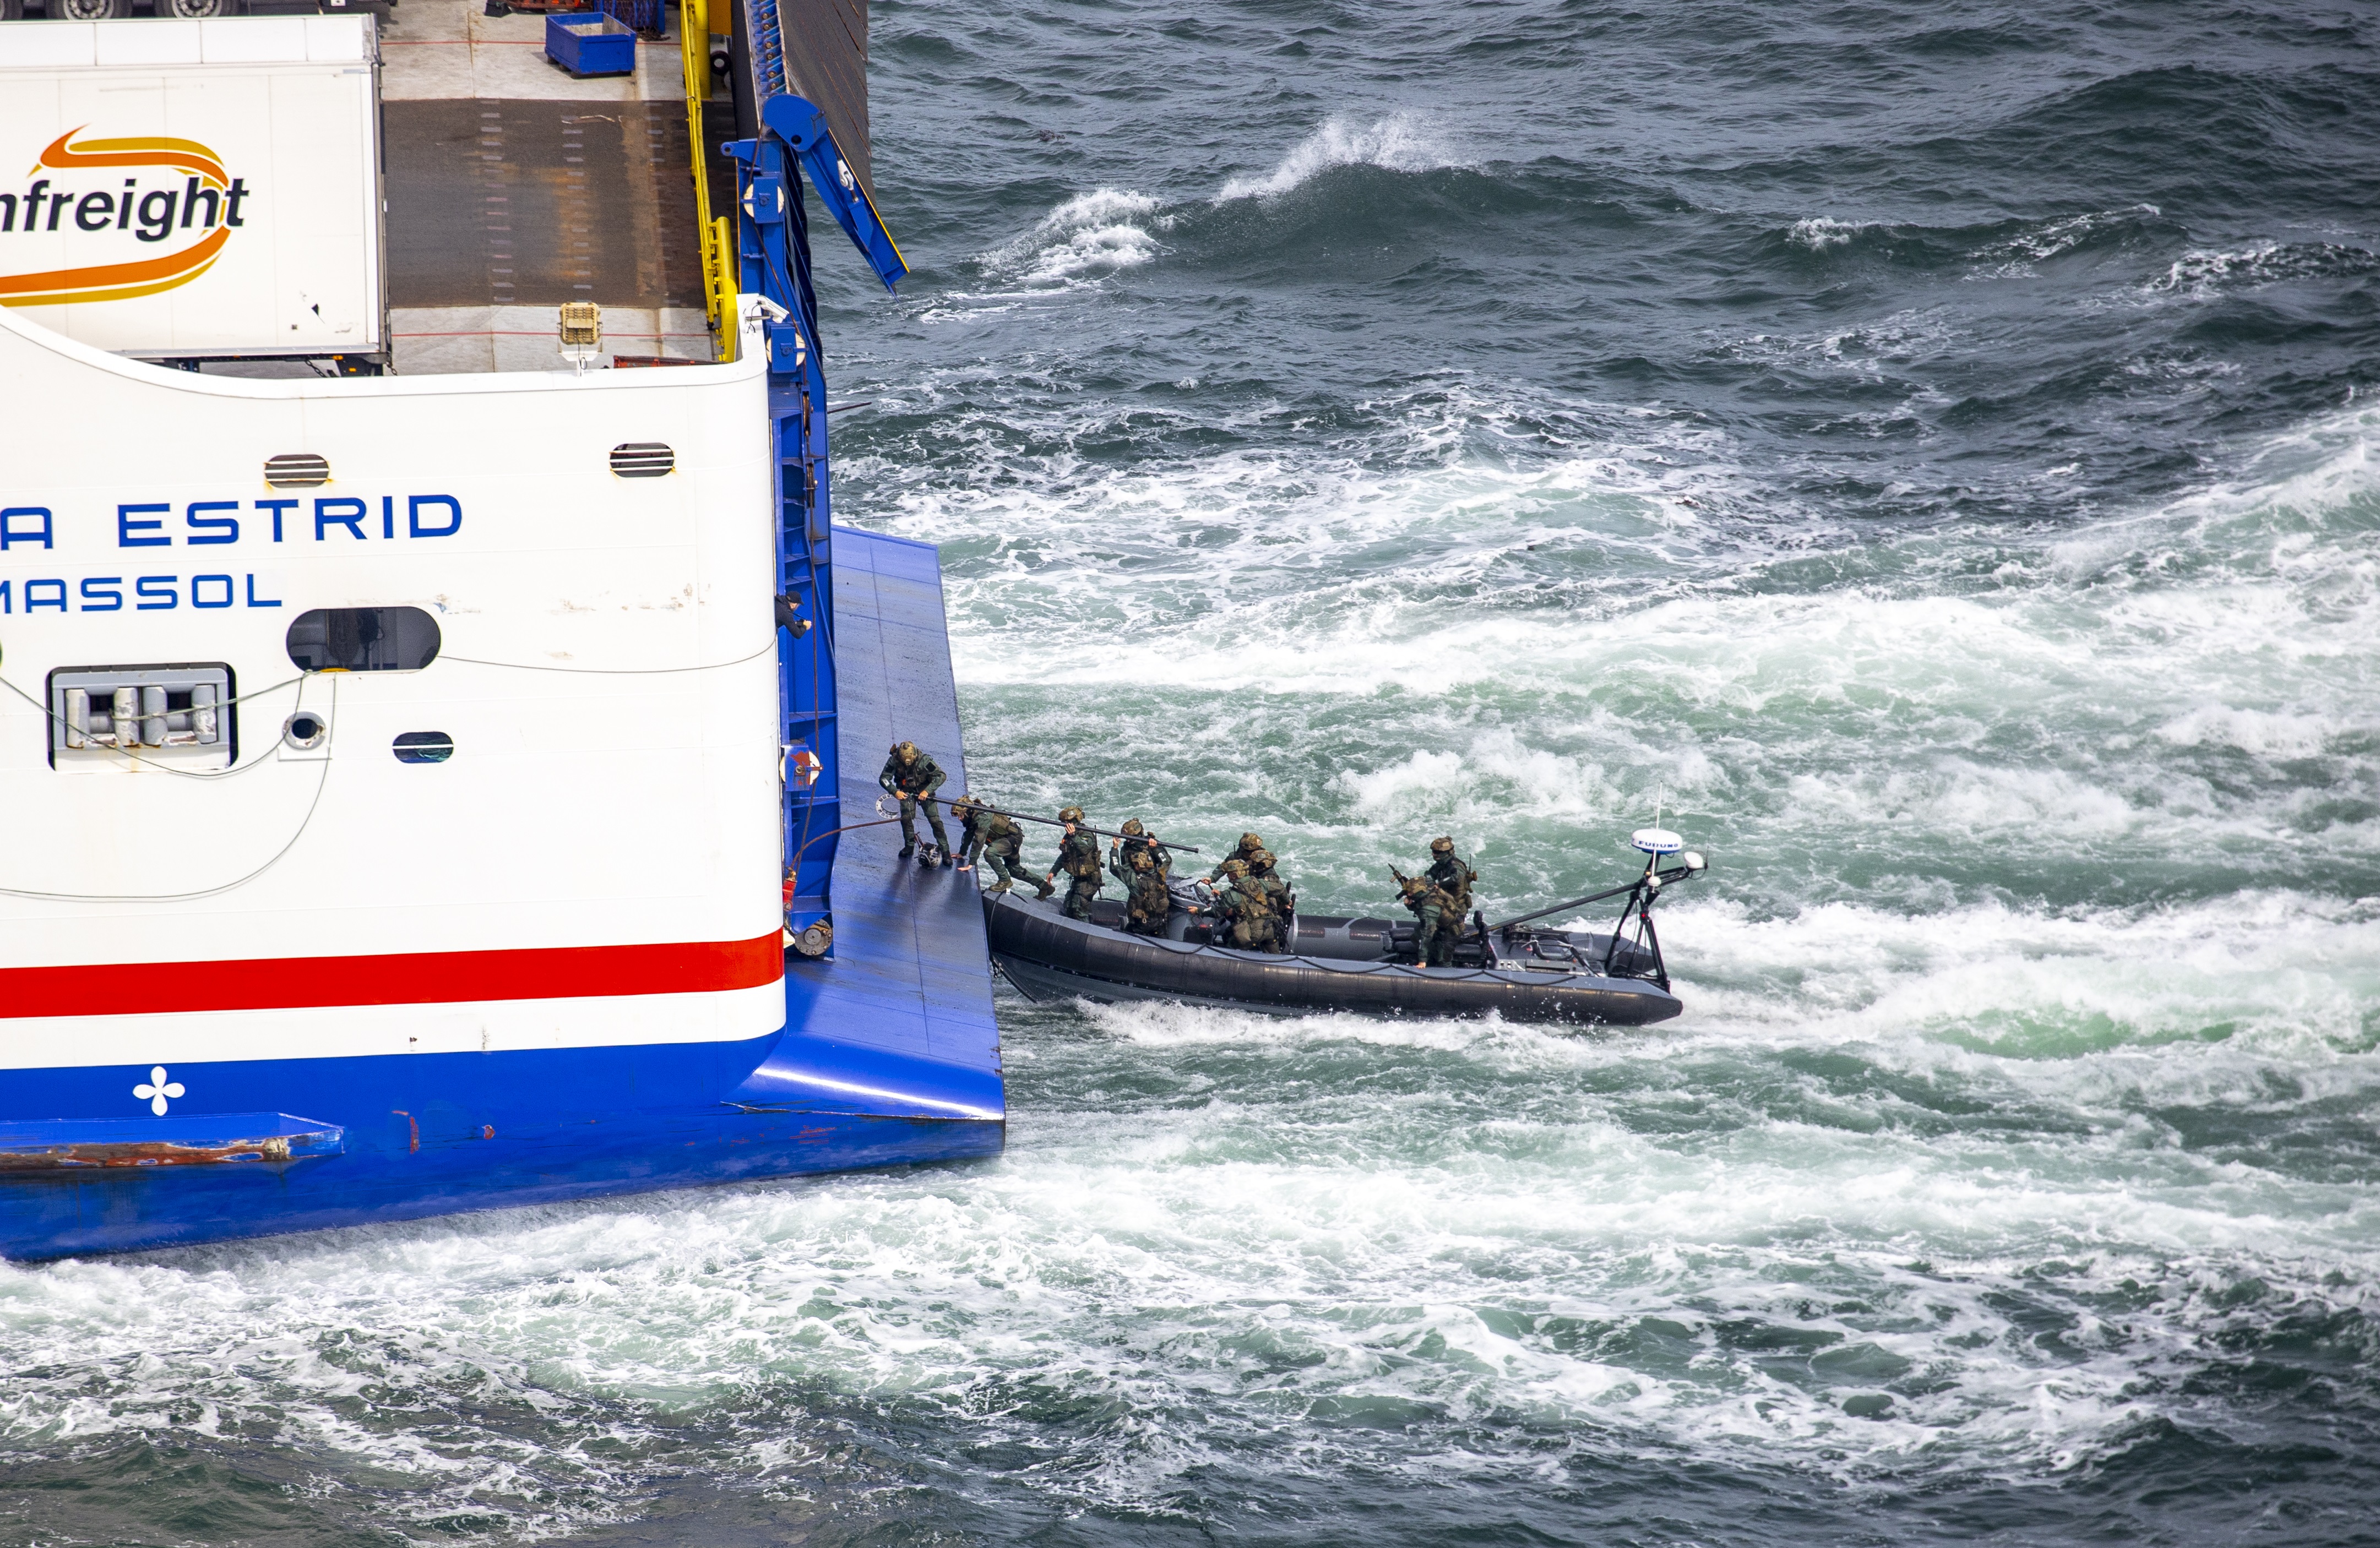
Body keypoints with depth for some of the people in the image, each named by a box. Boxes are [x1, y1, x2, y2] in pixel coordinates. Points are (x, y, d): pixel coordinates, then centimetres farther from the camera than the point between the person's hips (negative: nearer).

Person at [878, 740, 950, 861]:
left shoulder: (924, 760, -29)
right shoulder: (894, 761, -23)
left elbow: (941, 776, -27)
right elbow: (884, 779, -17)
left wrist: (927, 791, -37)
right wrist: (895, 792, -34)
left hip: (924, 790, -2)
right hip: (906, 791, 2)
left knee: (935, 820, -9)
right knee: (906, 818, -12)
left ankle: (945, 851, -2)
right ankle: (910, 846, 10)